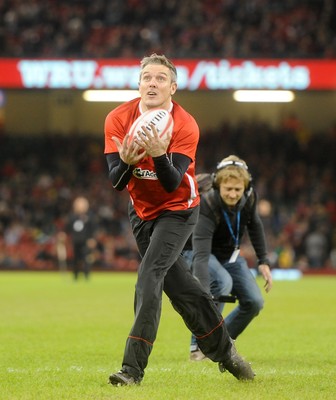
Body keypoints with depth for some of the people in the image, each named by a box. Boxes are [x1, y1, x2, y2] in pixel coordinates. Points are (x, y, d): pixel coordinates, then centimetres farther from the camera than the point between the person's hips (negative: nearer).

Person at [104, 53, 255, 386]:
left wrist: (159, 155, -46)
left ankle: (133, 367, -21)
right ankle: (222, 349, 29)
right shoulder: (118, 119, -13)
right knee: (178, 284, 10)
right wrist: (126, 161, -38)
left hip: (177, 211, -4)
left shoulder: (185, 126, -22)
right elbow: (115, 182, -17)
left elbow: (173, 184, -28)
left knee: (149, 275, -21)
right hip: (141, 210, 4)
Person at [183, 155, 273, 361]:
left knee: (254, 302, -4)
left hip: (229, 254, 6)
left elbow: (255, 226, 4)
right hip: (195, 251, -6)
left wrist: (264, 262, 0)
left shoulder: (249, 196, -19)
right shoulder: (207, 206, -38)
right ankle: (199, 345, -22)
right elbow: (201, 254, -47)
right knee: (222, 282, -35)